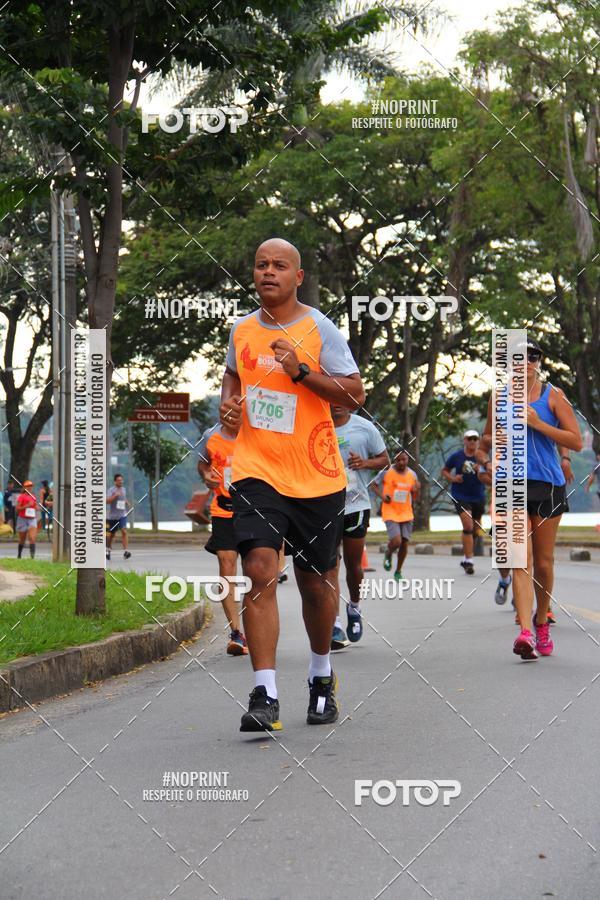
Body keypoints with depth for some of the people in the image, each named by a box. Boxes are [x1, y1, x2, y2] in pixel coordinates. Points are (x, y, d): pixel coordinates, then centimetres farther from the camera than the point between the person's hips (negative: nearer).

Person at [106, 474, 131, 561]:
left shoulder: (123, 489, 10)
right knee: (111, 534, 12)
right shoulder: (111, 490, -8)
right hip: (112, 516, -3)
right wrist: (115, 495, -29)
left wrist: (127, 503, 11)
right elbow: (107, 501, -21)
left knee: (124, 531, -17)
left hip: (122, 515, 3)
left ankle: (126, 551, -24)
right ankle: (108, 549, 36)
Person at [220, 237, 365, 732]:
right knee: (260, 571, -17)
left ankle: (322, 675, 36)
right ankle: (265, 696, -17)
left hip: (316, 477, -1)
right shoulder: (242, 329, 8)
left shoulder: (319, 328, -4)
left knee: (317, 583, 10)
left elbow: (356, 394, -9)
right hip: (257, 472, 2)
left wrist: (301, 371, -20)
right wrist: (228, 403, 7)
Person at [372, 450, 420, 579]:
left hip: (406, 514, 4)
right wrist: (382, 496, -13)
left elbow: (414, 498, 11)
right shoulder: (386, 472, -8)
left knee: (405, 543, 3)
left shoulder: (412, 474, 3)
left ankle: (398, 572, 21)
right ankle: (388, 554, 17)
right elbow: (375, 486, 5)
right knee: (396, 541, -19)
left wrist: (416, 490, -11)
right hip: (390, 513, -4)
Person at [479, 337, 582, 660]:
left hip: (548, 484, 0)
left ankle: (541, 621, 31)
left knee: (544, 562, 8)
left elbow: (576, 441, -3)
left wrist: (538, 424, -13)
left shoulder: (552, 395, 3)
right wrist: (497, 438, -2)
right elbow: (487, 439, 21)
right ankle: (525, 632, -22)